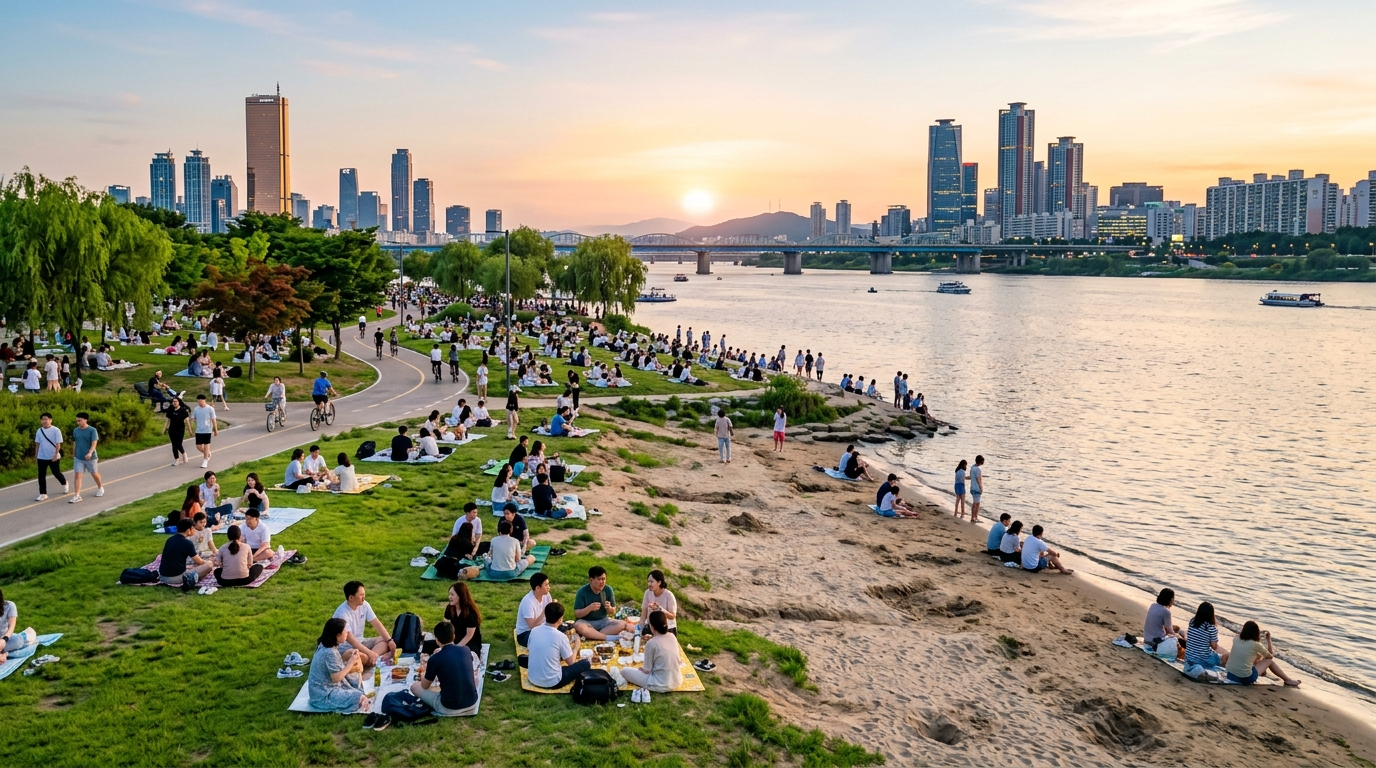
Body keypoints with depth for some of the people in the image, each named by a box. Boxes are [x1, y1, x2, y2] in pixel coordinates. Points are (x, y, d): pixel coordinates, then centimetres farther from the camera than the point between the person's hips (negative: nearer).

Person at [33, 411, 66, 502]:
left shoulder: (56, 430, -10)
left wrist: (56, 455, -17)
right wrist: (36, 455, 8)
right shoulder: (39, 431, 3)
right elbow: (37, 444, 11)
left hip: (53, 457, -4)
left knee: (56, 473, 9)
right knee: (41, 476, 2)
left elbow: (58, 444, -11)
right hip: (42, 457, 4)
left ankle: (64, 483, 39)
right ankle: (43, 494, 7)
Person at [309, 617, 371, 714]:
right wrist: (350, 663, -15)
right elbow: (336, 677, -25)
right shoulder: (330, 652, -26)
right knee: (360, 699, -23)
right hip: (324, 695, -10)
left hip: (324, 687, 10)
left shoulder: (324, 646, 3)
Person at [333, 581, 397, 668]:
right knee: (362, 657, -40)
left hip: (360, 642, 9)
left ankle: (372, 659, -28)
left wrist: (389, 640, -13)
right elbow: (349, 639, -29)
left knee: (385, 641, -9)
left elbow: (376, 623, 0)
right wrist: (370, 653, -34)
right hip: (345, 646, -9)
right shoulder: (342, 613, -25)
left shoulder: (364, 605, -4)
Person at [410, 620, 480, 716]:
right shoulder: (466, 650, 0)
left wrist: (423, 676, 29)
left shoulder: (434, 659, -12)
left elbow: (425, 686, 6)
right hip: (472, 704, 4)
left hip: (449, 709, -4)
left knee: (414, 686, 15)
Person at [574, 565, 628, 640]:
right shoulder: (582, 591, -13)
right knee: (578, 626, -38)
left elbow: (614, 610, 4)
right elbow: (577, 614, -13)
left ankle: (592, 636, -28)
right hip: (586, 622, -3)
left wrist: (610, 608, -20)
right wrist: (589, 608, -30)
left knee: (622, 624, -23)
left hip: (603, 621, 3)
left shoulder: (608, 590, -5)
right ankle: (609, 638, -32)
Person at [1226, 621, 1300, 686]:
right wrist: (1268, 640, 17)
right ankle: (1288, 680, 31)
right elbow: (1270, 656, 10)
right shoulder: (1256, 644, -10)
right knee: (1269, 660, 17)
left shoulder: (1236, 640, 3)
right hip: (1245, 679, -5)